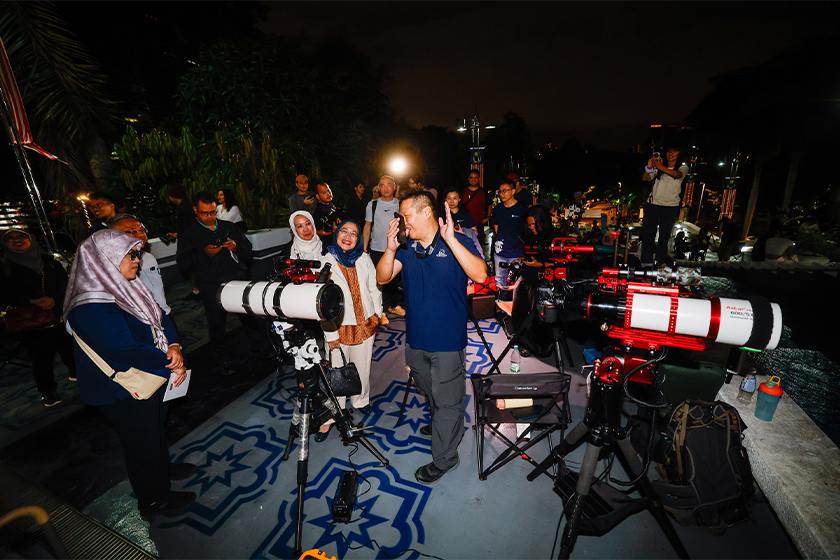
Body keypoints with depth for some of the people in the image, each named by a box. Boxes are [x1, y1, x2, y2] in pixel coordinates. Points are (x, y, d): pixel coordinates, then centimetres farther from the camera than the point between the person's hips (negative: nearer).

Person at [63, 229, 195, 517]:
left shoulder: (125, 287, -2)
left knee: (157, 427, 28)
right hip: (125, 394, -8)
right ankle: (154, 500, 35)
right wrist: (170, 363, -21)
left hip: (153, 377, 8)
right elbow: (127, 350, -31)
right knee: (142, 441, 12)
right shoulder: (91, 308, -29)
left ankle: (162, 468, 53)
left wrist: (174, 346, -15)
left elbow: (160, 317, 2)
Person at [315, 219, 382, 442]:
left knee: (362, 367, 18)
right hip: (340, 326, -3)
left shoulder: (364, 259, 1)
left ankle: (361, 400, 45)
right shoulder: (326, 262, -10)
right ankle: (330, 416, 24)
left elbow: (374, 288, 10)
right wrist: (330, 334, -11)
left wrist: (377, 314, 5)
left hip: (365, 323, 3)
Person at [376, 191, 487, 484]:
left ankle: (444, 458, 31)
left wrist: (450, 240, -34)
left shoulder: (457, 242, -13)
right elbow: (382, 277, -4)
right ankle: (446, 426, 55)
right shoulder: (407, 247, 1)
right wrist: (391, 249, -20)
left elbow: (480, 276, -28)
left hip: (448, 341, -6)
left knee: (447, 400, 10)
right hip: (416, 339, 6)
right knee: (430, 391, 27)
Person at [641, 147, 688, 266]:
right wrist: (649, 168, -22)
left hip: (671, 206, 0)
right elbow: (645, 178, -3)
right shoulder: (658, 168, 10)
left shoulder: (683, 167, 8)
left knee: (664, 235, 5)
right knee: (648, 233, -4)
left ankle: (661, 261, 17)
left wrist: (661, 167, -27)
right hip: (653, 204, 0)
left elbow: (678, 174, -15)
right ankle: (646, 262, 2)